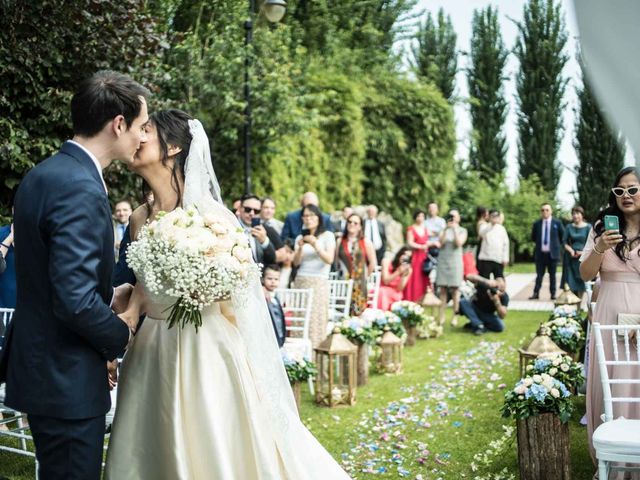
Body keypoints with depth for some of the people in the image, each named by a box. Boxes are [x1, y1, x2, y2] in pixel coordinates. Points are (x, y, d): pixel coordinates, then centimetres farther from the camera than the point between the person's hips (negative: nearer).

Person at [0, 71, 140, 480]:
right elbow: (75, 300, -27)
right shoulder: (81, 190, -23)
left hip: (39, 365, 10)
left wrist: (109, 299, 10)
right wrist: (121, 334, -10)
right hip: (67, 379, -10)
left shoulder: (43, 173, 8)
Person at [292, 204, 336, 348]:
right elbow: (296, 262, 8)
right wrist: (300, 248, -9)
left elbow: (329, 259, -6)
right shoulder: (300, 237, 16)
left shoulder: (327, 236, 6)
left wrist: (315, 245, -19)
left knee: (316, 319, -10)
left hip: (319, 283, -3)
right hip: (300, 282, 3)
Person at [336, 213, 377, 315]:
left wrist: (364, 276, 8)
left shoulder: (366, 242, 4)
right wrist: (341, 273, 8)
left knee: (358, 312, -5)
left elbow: (373, 263, 6)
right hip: (343, 283, 1)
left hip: (359, 284, -1)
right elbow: (336, 260, 11)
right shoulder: (340, 241, 7)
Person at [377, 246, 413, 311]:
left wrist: (403, 275, -22)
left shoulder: (408, 270, -2)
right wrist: (399, 272, -22)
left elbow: (399, 289, -8)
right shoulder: (387, 261, -7)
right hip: (382, 290, -1)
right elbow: (386, 281, -13)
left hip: (395, 294, 1)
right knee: (382, 292, -34)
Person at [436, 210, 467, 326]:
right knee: (443, 289, -1)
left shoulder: (462, 230, 7)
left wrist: (455, 229, -13)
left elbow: (459, 243, -8)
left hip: (455, 261, -1)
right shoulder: (444, 230, 10)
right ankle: (441, 317, 0)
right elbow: (440, 243, -4)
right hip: (443, 260, 1)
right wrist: (446, 230, -12)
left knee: (455, 289, -3)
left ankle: (455, 317, -1)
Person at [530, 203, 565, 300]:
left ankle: (553, 294, 11)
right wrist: (539, 243, 9)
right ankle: (536, 293, 6)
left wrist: (557, 245, 6)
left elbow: (563, 235, 8)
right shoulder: (537, 224, 4)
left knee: (552, 274, 5)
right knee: (539, 274, 4)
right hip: (540, 253, 1)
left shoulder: (557, 223, 0)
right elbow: (533, 237, 15)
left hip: (552, 253, -1)